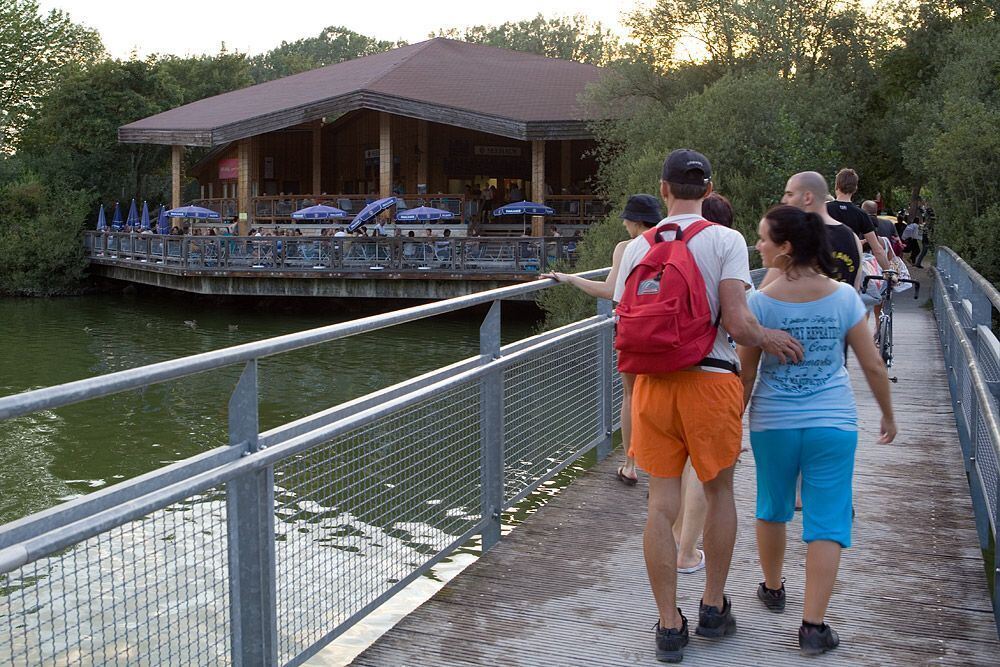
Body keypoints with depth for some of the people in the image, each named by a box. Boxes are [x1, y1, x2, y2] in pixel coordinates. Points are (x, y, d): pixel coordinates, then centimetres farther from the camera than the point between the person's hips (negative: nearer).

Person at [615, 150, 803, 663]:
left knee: (661, 503, 7)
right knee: (719, 491, 18)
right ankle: (713, 609, 29)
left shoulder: (637, 247, 5)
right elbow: (736, 322, -15)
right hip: (711, 380, -2)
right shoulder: (725, 240, -5)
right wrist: (768, 339, 4)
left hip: (652, 382, 2)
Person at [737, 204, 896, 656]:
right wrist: (888, 416, 14)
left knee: (772, 508, 22)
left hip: (772, 423, 0)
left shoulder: (760, 302, -10)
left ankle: (772, 589, 41)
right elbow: (874, 367, -1)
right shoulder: (844, 297, -6)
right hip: (833, 423, 0)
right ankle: (813, 625, 3)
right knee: (827, 521, 4)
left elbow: (746, 374, -4)